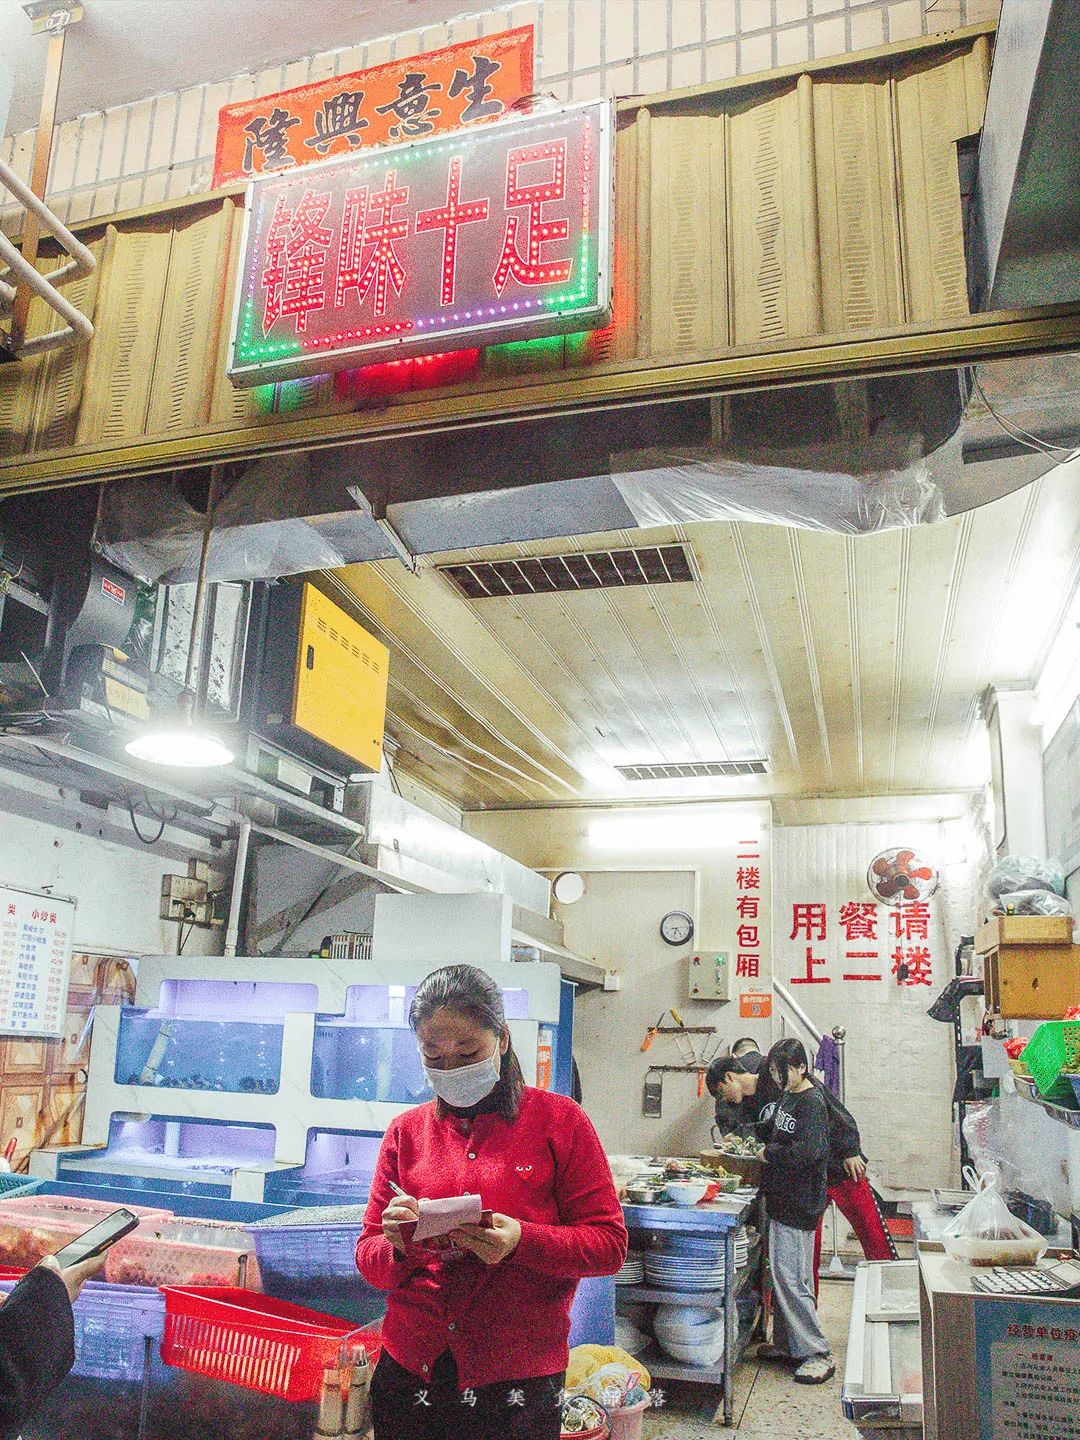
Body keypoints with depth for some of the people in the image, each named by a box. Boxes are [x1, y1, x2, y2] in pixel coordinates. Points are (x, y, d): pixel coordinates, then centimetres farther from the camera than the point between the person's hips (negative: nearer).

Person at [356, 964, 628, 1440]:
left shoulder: (558, 1119, -5)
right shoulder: (406, 1130, 4)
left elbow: (610, 1243, -8)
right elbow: (368, 1257, 5)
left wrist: (520, 1240, -24)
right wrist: (397, 1246, -18)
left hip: (518, 1381, -3)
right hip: (409, 1373, 3)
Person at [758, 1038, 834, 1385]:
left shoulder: (812, 1103, -17)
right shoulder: (787, 1097, 11)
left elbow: (808, 1151, -28)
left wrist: (769, 1153, -16)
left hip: (798, 1205, -10)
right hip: (781, 1201, 10)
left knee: (790, 1277, -8)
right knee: (781, 1274, 16)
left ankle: (818, 1354, 1)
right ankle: (786, 1344, 27)